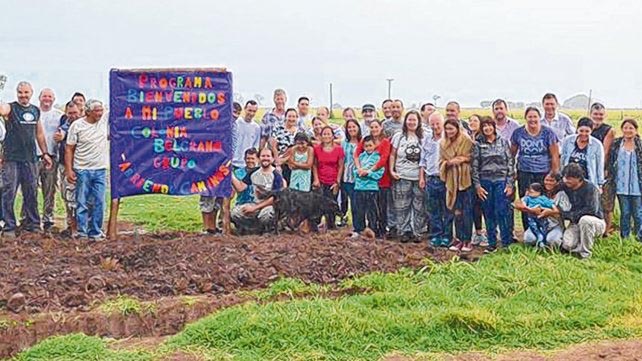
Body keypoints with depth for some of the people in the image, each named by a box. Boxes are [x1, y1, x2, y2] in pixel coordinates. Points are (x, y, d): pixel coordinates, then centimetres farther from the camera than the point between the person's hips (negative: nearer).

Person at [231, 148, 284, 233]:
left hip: (271, 205, -5)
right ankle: (260, 229, -5)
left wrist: (255, 208, -19)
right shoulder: (253, 172, 4)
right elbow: (240, 188, 2)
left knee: (265, 214, -40)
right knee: (235, 213, -19)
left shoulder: (276, 175, -11)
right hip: (256, 203, 5)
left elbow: (275, 198, -16)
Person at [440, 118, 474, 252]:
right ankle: (459, 239, 11)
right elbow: (441, 162, 9)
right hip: (452, 180, 3)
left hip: (465, 179, -3)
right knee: (456, 211, 3)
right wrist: (450, 162, -10)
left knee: (467, 210, 0)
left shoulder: (467, 140, -3)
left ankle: (467, 240, 6)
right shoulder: (443, 144, 8)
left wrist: (463, 159, -16)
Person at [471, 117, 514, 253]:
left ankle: (507, 243, 2)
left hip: (501, 181, -1)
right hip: (485, 182, 1)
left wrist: (510, 184, -3)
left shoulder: (503, 142, 5)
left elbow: (510, 163, 4)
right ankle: (492, 243, 12)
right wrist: (477, 185, -3)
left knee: (502, 212, -6)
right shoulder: (478, 144, 5)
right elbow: (475, 166, 4)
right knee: (489, 214, 4)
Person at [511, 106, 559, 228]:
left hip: (544, 173, -2)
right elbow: (512, 154, 13)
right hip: (524, 173, 2)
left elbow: (555, 156, 0)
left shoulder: (548, 133, -1)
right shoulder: (518, 133, 4)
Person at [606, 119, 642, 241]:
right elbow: (610, 164, 8)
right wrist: (611, 182, 3)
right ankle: (624, 238, 17)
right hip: (622, 186, 1)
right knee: (625, 213, 7)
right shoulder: (616, 145, 6)